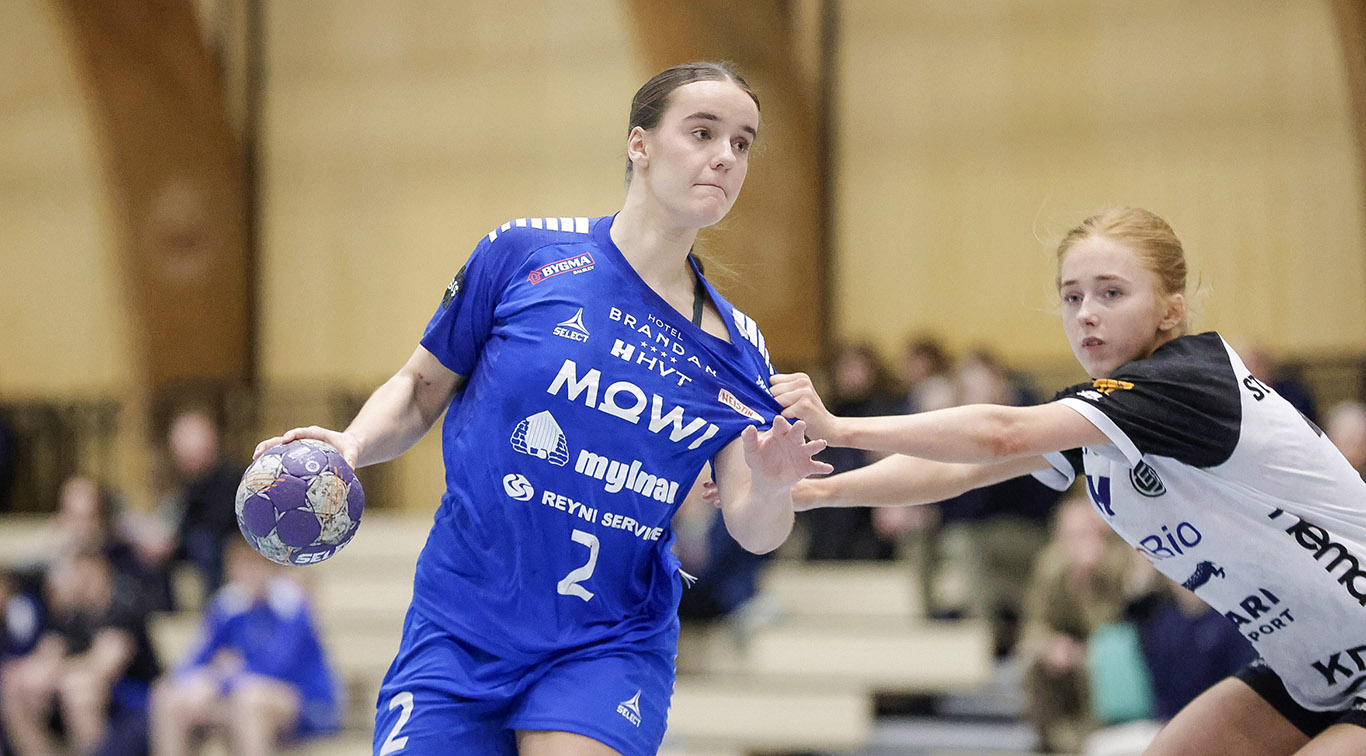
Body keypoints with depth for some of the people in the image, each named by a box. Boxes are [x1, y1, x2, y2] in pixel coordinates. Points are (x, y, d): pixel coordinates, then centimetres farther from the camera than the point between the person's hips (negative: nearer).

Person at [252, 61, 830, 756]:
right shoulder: (522, 254, -2)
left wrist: (768, 487, -26)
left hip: (610, 650, 1)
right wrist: (351, 444, -11)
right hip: (458, 636, 0)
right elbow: (421, 387, 8)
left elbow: (752, 532, -4)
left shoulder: (733, 348, 4)